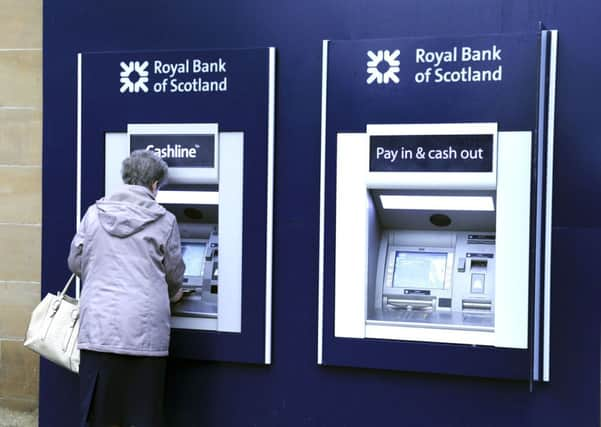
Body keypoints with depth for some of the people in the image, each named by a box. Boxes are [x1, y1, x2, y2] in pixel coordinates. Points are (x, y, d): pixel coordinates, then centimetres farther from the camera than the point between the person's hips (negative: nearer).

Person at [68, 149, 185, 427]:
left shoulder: (94, 214, 3)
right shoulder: (164, 221, -3)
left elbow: (75, 262, 11)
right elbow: (174, 274, 5)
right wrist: (172, 295, 27)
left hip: (99, 328, 2)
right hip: (145, 331, -2)